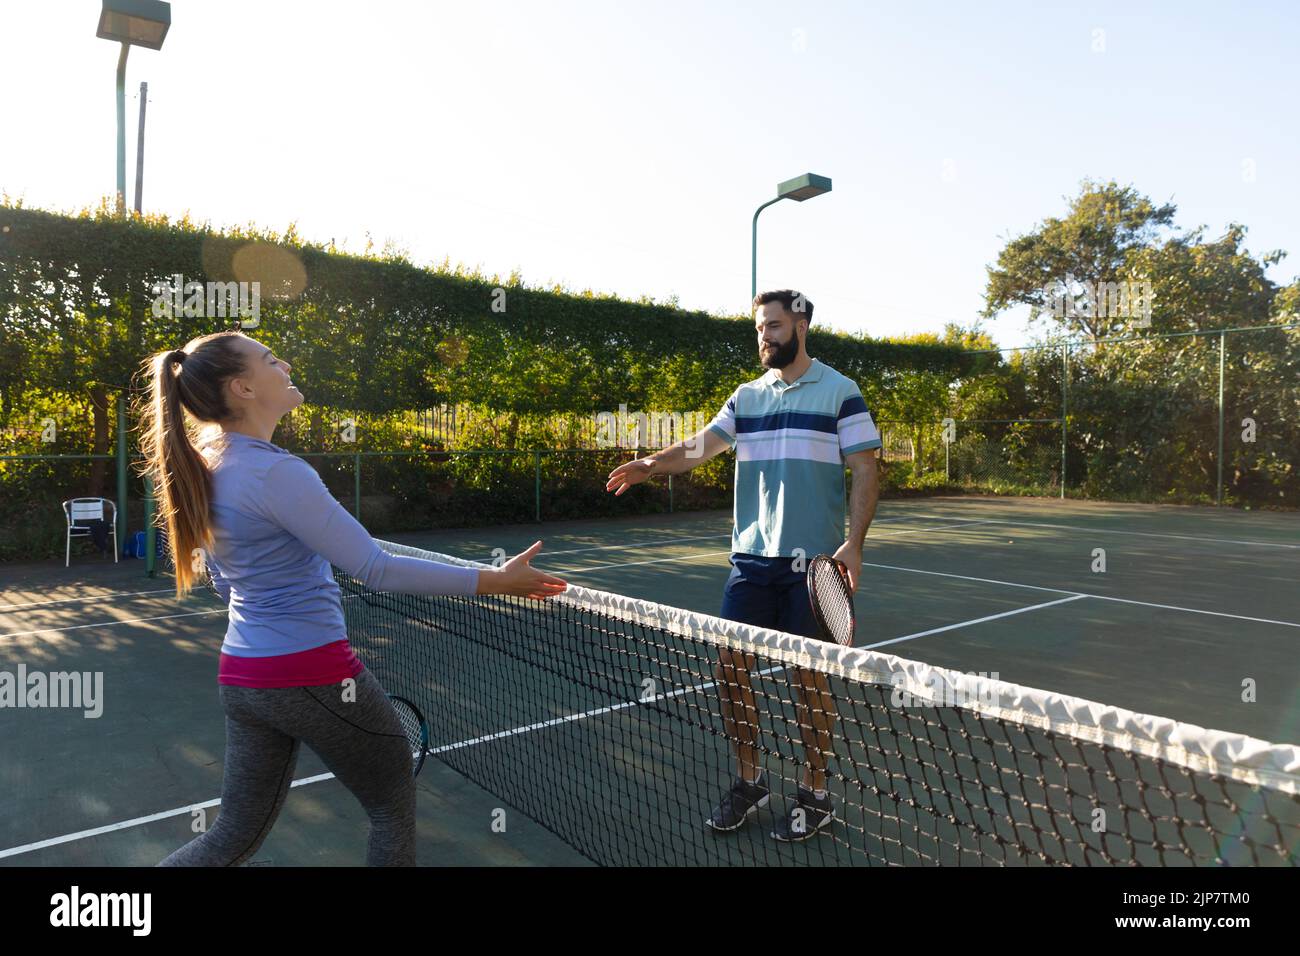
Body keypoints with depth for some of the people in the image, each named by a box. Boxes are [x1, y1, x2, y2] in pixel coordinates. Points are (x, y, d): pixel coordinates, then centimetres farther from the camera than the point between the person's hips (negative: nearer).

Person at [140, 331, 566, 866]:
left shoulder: (202, 473, 6)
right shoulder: (276, 472, -21)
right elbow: (377, 569, -22)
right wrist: (496, 581, -18)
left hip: (240, 677, 8)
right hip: (313, 675, -8)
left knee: (237, 834, 22)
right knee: (393, 807, 15)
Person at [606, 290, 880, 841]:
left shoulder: (839, 392, -2)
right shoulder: (747, 397, 11)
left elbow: (865, 471, -5)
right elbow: (705, 443, 0)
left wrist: (853, 543, -15)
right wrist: (653, 464, -18)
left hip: (813, 561, -4)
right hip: (750, 556, 5)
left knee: (809, 676, 4)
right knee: (730, 666, 5)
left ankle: (814, 795, 24)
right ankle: (749, 781, 25)